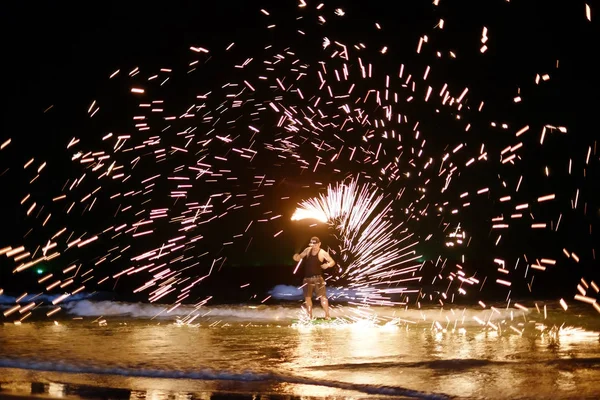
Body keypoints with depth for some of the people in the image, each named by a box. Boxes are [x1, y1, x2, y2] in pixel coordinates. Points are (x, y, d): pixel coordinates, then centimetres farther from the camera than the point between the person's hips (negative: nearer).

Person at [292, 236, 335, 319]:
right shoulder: (308, 250, 5)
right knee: (307, 297, 7)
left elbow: (332, 262, -4)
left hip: (317, 278, -4)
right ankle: (310, 316, 19)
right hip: (307, 279, 4)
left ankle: (327, 315, -3)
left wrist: (328, 265, -26)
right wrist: (296, 257, -11)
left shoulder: (323, 253, -7)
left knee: (323, 297, -10)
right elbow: (300, 257, 13)